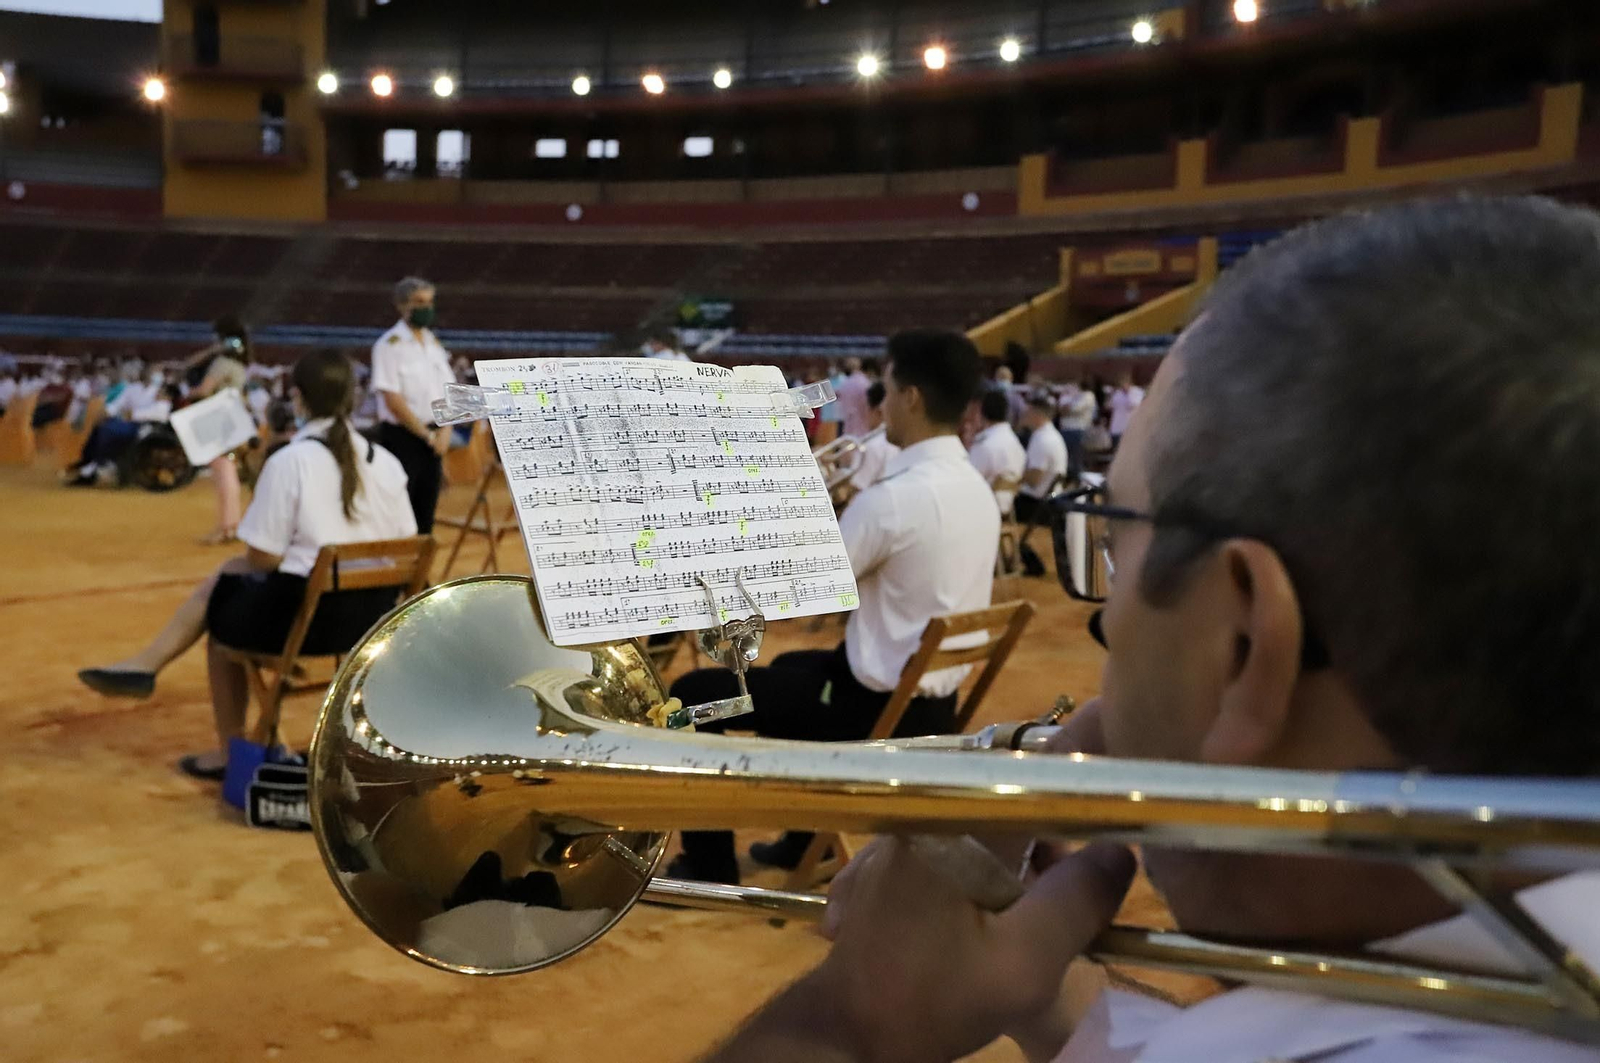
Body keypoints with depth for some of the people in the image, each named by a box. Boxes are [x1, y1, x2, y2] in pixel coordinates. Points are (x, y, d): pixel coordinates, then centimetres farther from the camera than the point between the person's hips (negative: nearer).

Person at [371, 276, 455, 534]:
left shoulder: (434, 343, 12)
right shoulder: (389, 345, -8)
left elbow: (448, 392, 13)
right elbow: (393, 400, -13)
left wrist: (444, 431, -3)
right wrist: (426, 434, -12)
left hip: (432, 439, 6)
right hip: (401, 437, -6)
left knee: (425, 517, 9)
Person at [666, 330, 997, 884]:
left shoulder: (894, 497, -25)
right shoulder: (977, 490, 3)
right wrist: (847, 514, 10)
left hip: (880, 707, -9)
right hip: (936, 703, 9)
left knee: (693, 695, 4)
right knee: (792, 668, 35)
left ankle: (710, 869, 16)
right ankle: (803, 839, 42)